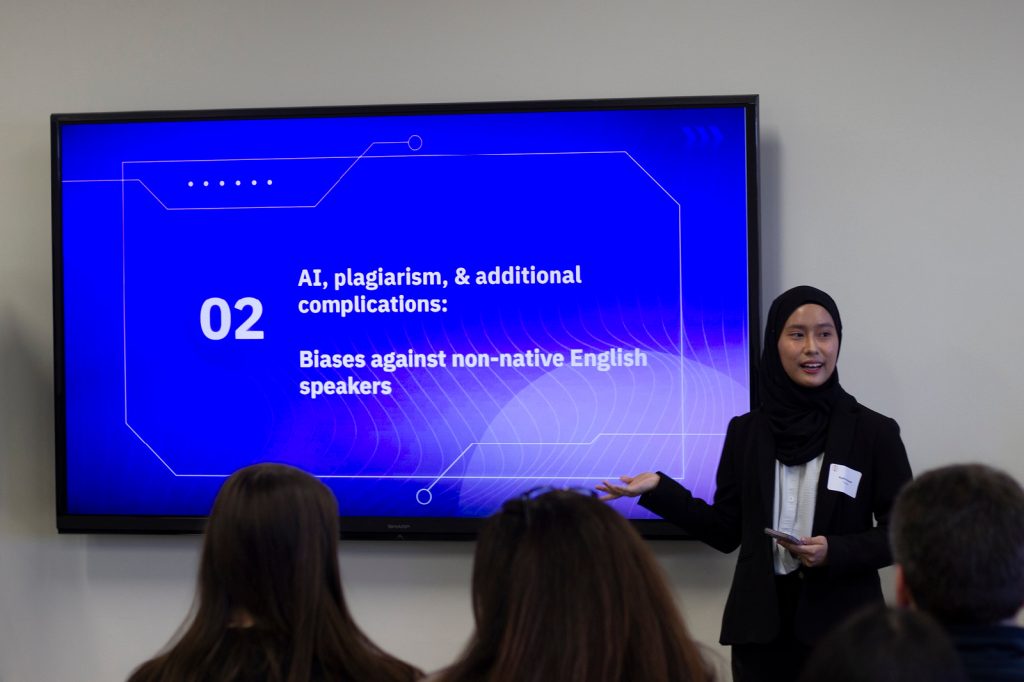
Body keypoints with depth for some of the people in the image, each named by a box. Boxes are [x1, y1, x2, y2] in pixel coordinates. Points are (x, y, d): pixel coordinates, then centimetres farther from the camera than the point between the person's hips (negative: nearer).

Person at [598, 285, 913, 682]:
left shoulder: (874, 432, -3)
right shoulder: (746, 432, 5)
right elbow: (727, 531, 7)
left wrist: (836, 552, -17)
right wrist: (659, 490, -3)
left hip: (842, 625, -2)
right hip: (762, 624, 2)